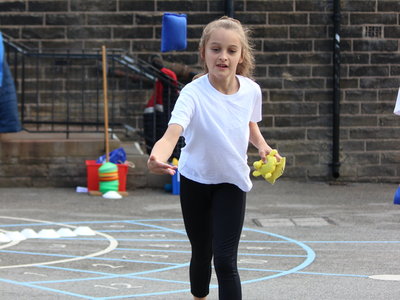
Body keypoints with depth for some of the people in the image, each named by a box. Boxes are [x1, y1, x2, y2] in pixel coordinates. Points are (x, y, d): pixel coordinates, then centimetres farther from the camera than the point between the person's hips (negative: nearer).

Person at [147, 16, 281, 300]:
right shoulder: (193, 93, -26)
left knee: (225, 260, -10)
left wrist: (262, 145, -8)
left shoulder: (251, 90, -13)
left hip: (232, 182, 1)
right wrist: (158, 157, -65)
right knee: (202, 254, 15)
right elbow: (173, 132, -44)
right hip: (196, 180, -1)